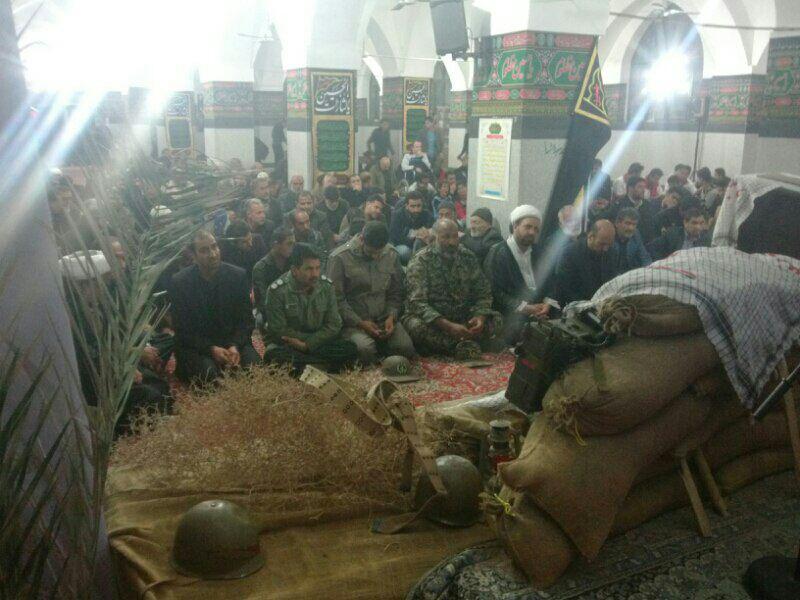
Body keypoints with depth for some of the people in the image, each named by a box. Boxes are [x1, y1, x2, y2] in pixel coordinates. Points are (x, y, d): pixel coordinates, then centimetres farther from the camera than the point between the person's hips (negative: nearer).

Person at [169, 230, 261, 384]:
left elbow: (246, 319, 1)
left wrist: (235, 346, -18)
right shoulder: (179, 282, -6)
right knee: (209, 371, -33)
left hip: (233, 340, 2)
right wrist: (211, 349, -21)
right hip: (195, 346, -2)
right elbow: (182, 329, -6)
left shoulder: (238, 275, -1)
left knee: (255, 365, -26)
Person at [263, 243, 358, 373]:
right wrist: (318, 338, -14)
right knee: (274, 354, -37)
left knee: (351, 349, -22)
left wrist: (307, 345, -19)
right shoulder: (276, 290, -16)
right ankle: (323, 365, -24)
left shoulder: (327, 286, -5)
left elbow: (334, 325, -4)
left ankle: (297, 362, -23)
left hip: (316, 343, 3)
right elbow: (278, 331, -14)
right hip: (286, 343, -3)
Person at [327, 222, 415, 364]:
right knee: (366, 350, -33)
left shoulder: (392, 255, 4)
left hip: (384, 319, 4)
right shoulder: (339, 258, -10)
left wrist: (391, 317, -8)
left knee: (406, 348, -20)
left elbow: (396, 293, 9)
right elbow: (337, 299, -10)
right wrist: (360, 323, -16)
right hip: (353, 321, -4)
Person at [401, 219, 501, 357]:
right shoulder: (420, 261, -12)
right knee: (416, 325, -35)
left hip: (463, 318, 4)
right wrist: (448, 326, -36)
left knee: (496, 318, -16)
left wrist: (480, 317, -19)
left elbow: (483, 293, 4)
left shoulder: (468, 257, 1)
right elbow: (417, 303, -23)